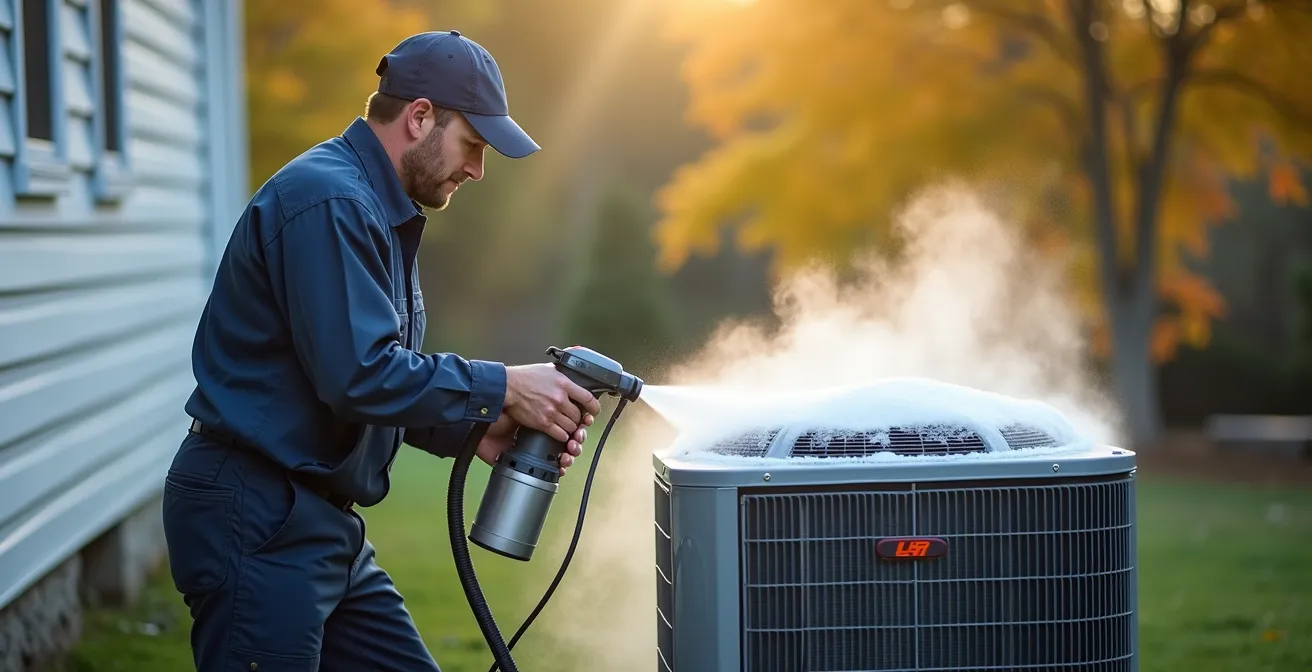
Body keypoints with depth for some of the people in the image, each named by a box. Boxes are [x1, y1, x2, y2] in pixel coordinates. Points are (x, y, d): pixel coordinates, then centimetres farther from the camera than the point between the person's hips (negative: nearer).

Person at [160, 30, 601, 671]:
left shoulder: (377, 210, 17)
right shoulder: (329, 200, -17)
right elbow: (359, 376, -26)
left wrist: (476, 432, 2)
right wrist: (501, 389, -17)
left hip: (322, 520, 10)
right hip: (254, 520, -10)